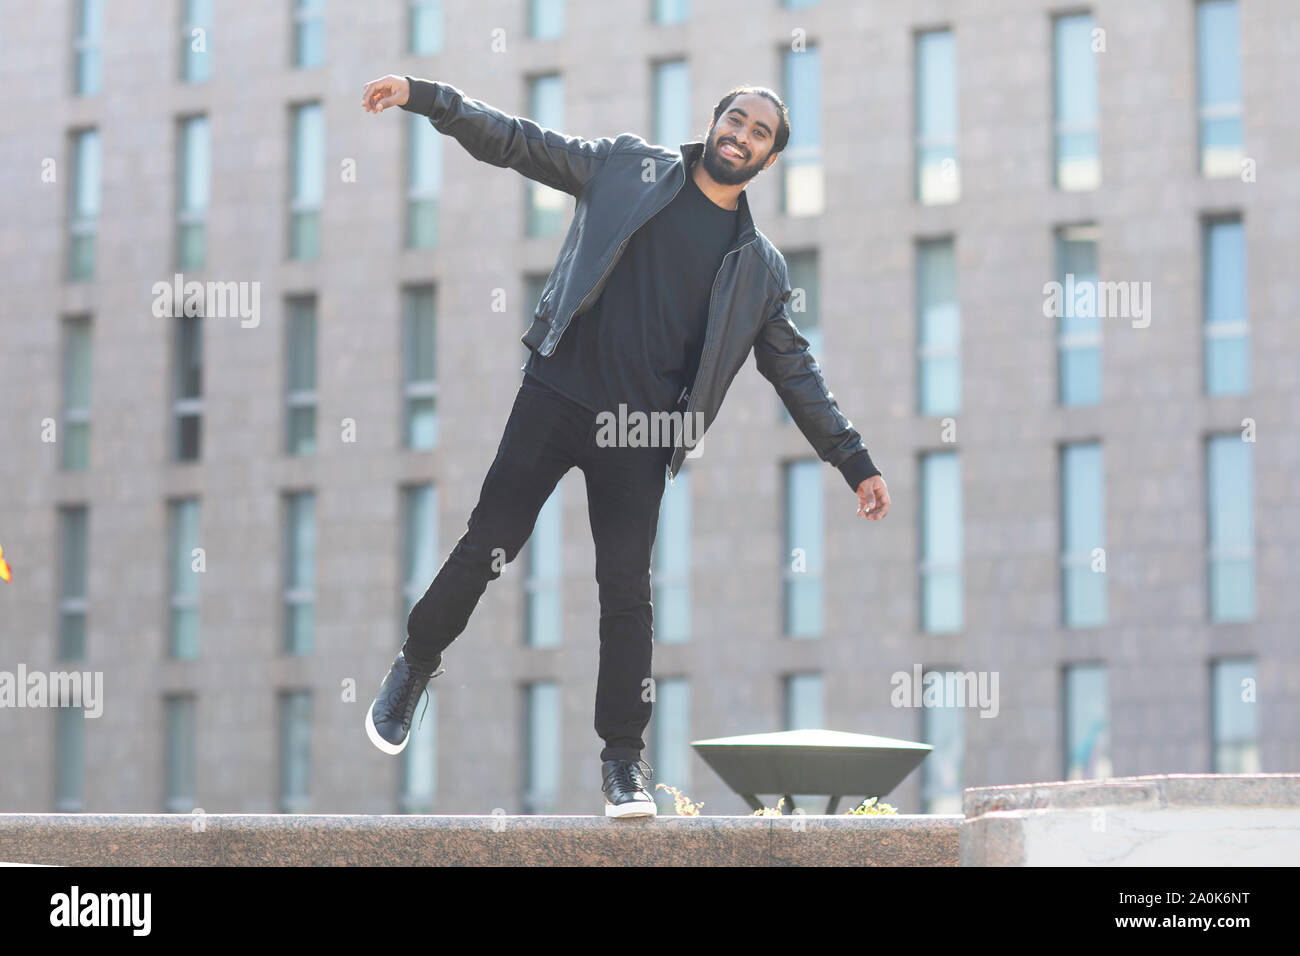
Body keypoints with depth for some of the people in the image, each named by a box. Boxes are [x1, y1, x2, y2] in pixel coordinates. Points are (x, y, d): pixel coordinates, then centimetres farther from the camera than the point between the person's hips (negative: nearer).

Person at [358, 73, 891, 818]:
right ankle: (416, 664, 25)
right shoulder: (629, 168, 8)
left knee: (628, 590, -3)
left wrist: (856, 462, 10)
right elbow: (519, 143, 8)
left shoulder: (760, 267, 11)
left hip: (639, 432, 1)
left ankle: (624, 758, 7)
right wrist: (424, 96, 1)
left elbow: (794, 369, 14)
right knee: (487, 546, 0)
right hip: (556, 394, -1)